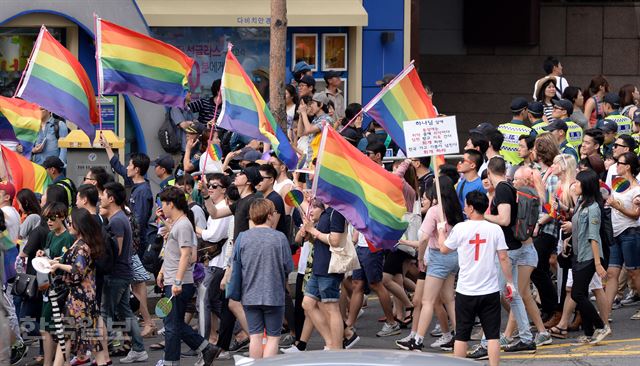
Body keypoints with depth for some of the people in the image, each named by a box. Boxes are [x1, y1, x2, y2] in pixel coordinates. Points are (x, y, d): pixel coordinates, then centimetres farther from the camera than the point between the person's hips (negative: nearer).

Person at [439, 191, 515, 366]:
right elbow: (503, 258, -4)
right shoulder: (495, 229, -5)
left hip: (465, 292, -1)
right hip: (490, 290, 1)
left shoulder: (460, 228, -7)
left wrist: (441, 231, 28)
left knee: (461, 335, 9)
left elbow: (444, 249, 8)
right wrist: (510, 282, 6)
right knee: (493, 335, 4)